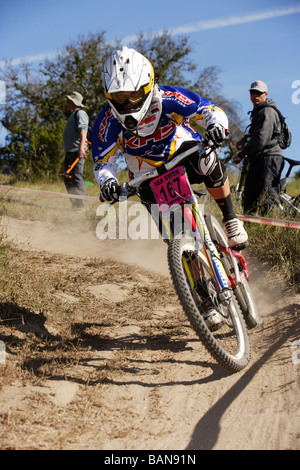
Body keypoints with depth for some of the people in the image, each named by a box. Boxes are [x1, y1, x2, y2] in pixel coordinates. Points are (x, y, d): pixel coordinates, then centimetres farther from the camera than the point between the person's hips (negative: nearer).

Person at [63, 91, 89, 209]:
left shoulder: (80, 113, -6)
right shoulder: (73, 115, 24)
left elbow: (83, 131, -19)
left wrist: (81, 147, -31)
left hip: (77, 152, -10)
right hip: (69, 152, 10)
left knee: (76, 177, -13)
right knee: (68, 179, 9)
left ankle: (81, 205, -13)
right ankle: (74, 204, 12)